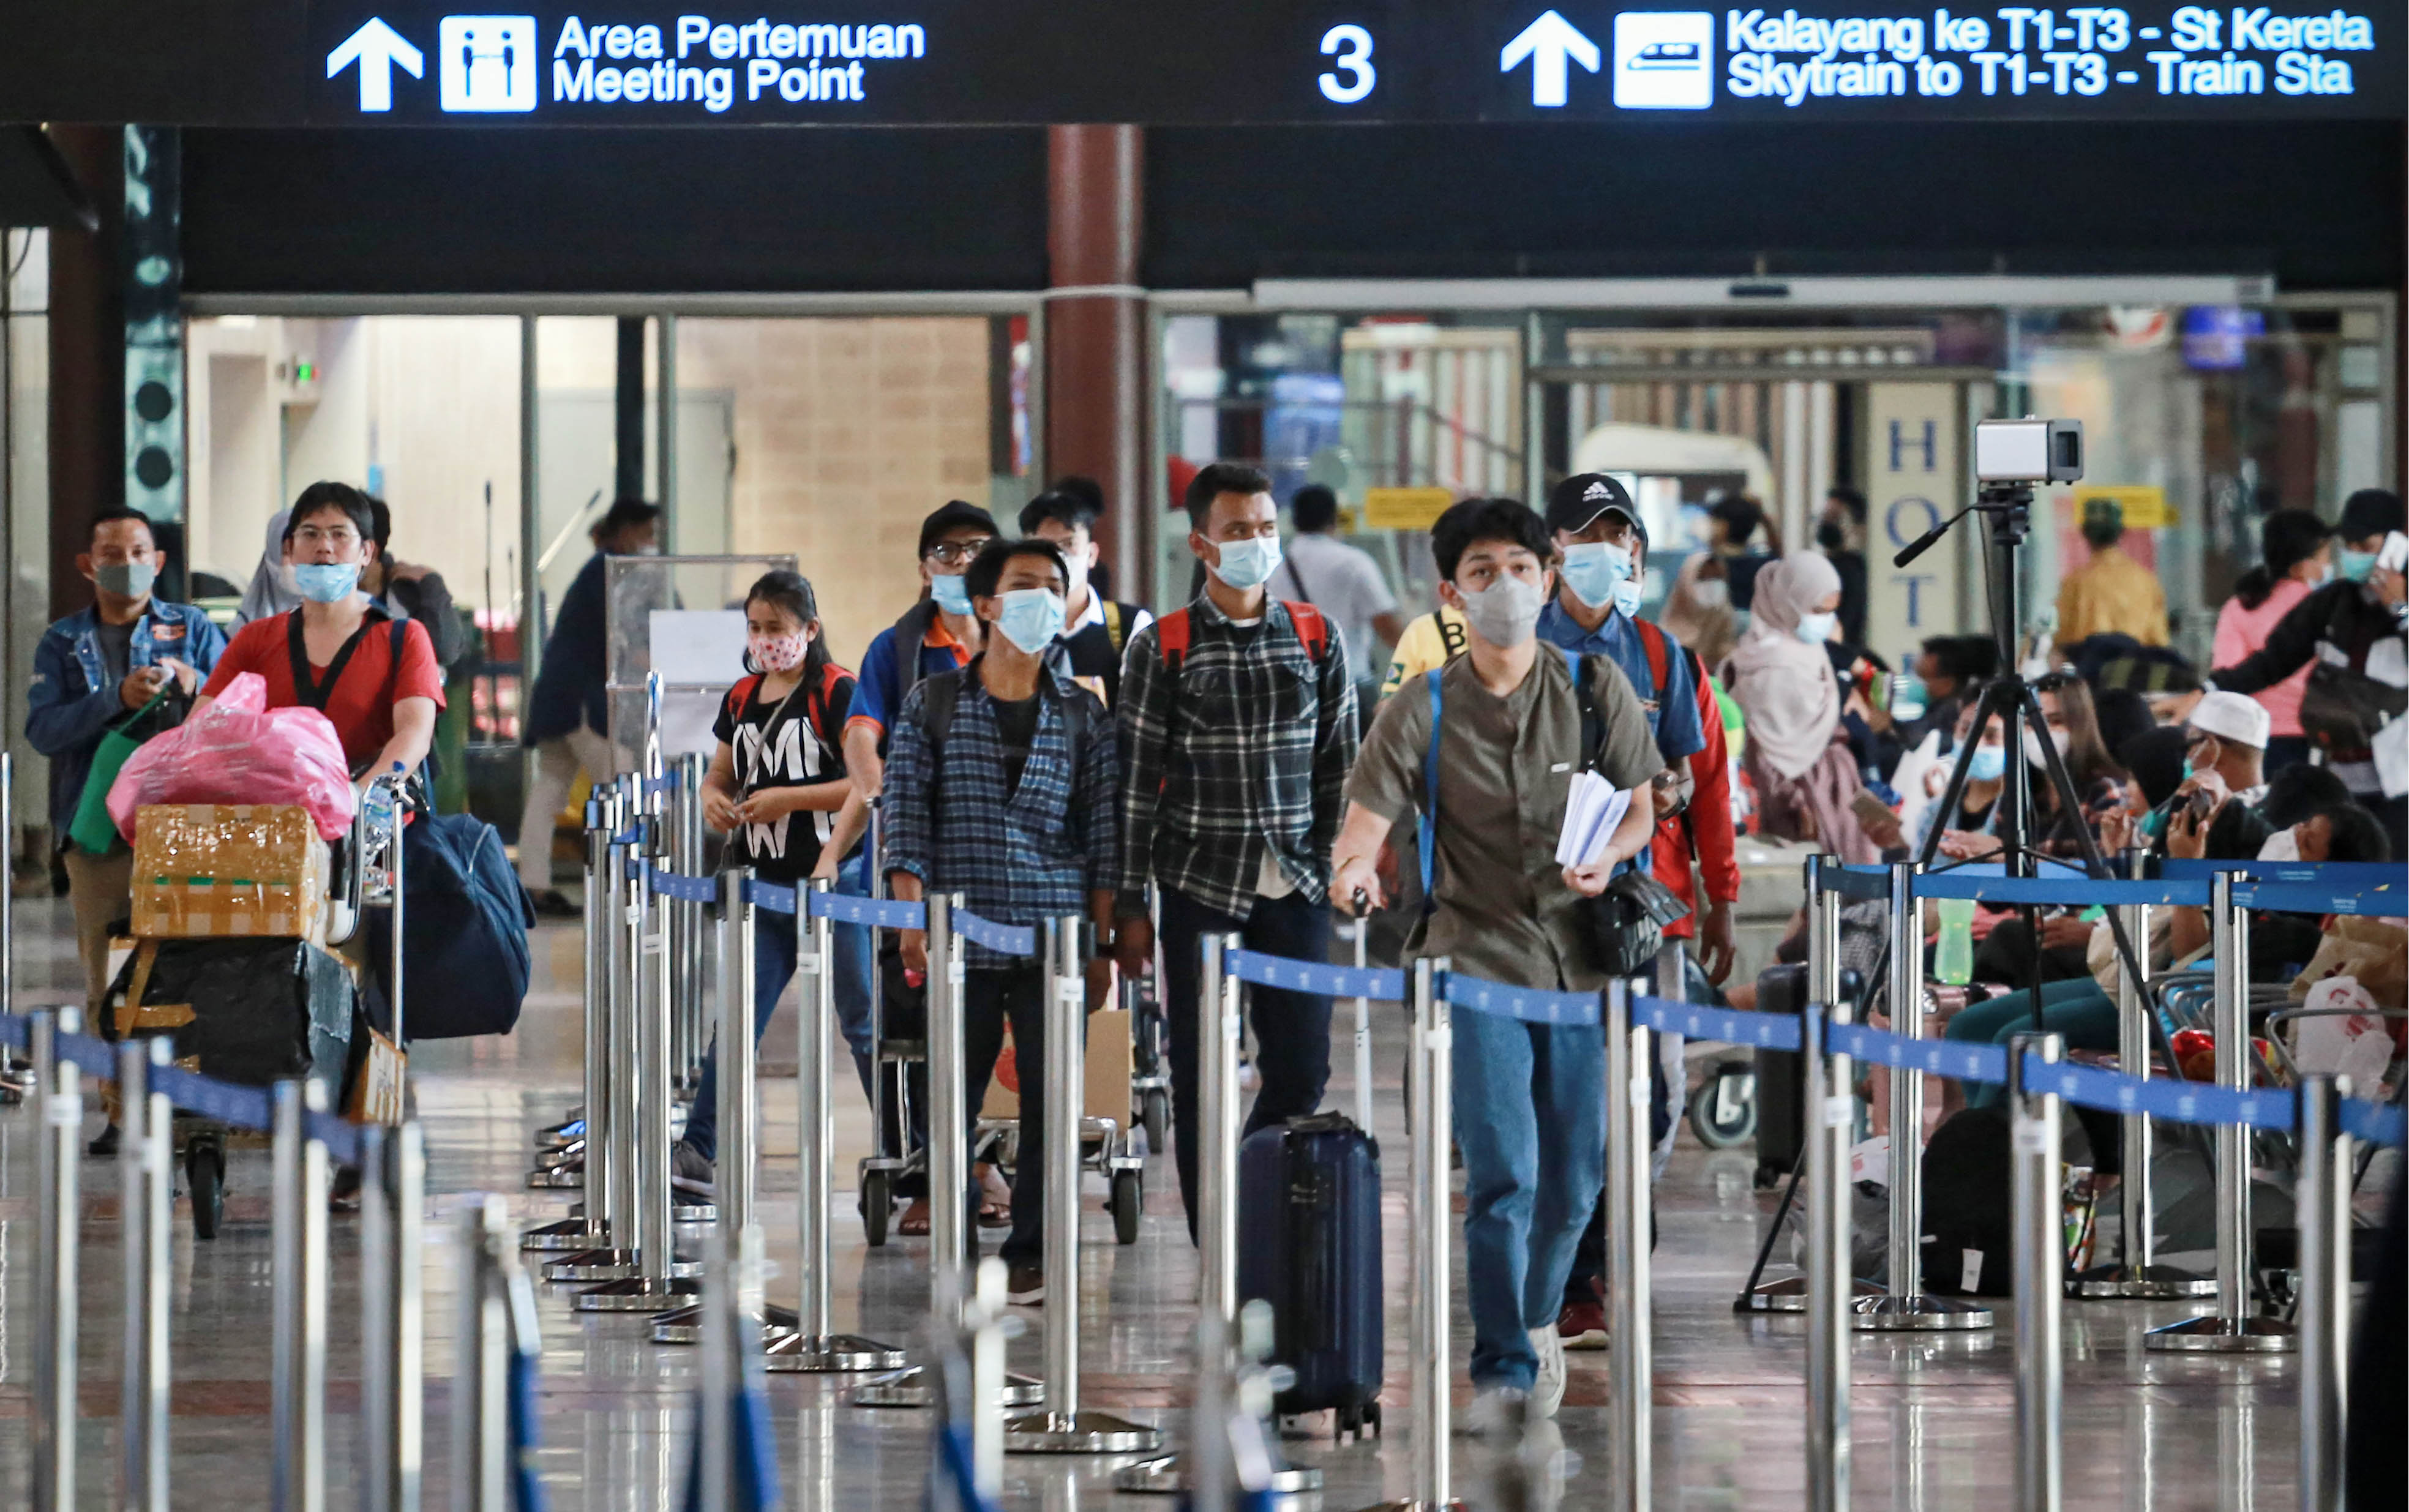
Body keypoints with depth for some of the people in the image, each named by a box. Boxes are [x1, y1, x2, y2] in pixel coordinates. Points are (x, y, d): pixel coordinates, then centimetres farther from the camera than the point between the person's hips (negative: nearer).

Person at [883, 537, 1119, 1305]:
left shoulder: (1083, 714, 9)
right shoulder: (932, 705, 5)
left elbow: (1103, 835, 8)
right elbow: (905, 816, 2)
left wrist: (1101, 945, 3)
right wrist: (914, 920, -8)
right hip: (961, 938, -1)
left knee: (1051, 1099, -1)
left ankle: (1032, 1256, 6)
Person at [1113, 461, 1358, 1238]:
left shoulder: (1317, 638, 8)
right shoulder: (1161, 647, -1)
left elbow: (1339, 765, 12)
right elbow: (1136, 781, -1)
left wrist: (1344, 871, 7)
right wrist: (1129, 904, -4)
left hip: (1296, 884, 3)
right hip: (1200, 884, -2)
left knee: (1302, 1071, 2)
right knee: (1201, 1078, 1)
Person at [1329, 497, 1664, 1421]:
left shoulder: (1595, 687, 5)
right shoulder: (1419, 714, 0)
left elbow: (1642, 808, 9)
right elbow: (1367, 818, -8)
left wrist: (1608, 855, -13)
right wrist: (1354, 868, -32)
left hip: (1582, 958, 2)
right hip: (1476, 956, -2)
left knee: (1574, 1176, 9)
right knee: (1502, 1172, -14)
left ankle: (1536, 1319, 37)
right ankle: (1502, 1368, -7)